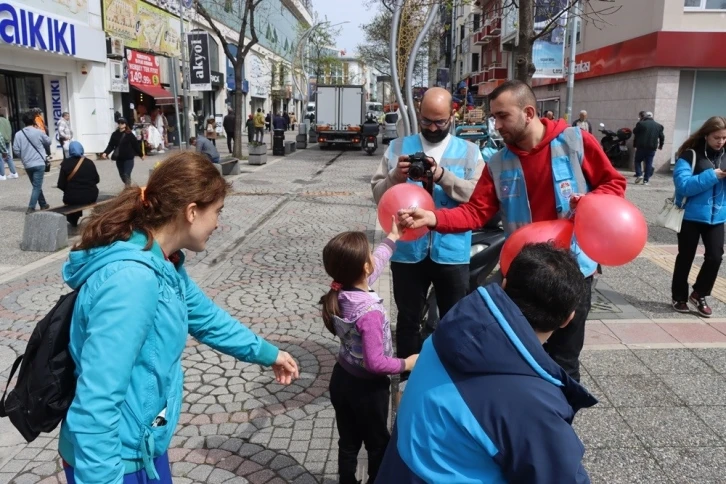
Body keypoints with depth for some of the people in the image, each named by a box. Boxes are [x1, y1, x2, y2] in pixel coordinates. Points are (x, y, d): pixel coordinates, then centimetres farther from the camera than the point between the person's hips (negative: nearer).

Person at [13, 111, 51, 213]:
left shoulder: (18, 134, -1)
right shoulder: (39, 132, -8)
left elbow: (16, 150, -1)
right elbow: (48, 142, 9)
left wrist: (24, 157, 16)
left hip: (27, 165, 4)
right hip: (39, 163, -4)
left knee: (36, 185, 18)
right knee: (37, 186, -4)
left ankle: (43, 204, 28)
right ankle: (31, 208, -13)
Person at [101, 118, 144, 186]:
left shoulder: (129, 134, -6)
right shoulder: (115, 134, 5)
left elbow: (136, 145, -2)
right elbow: (110, 146, 2)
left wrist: (141, 154, 3)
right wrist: (105, 153, -14)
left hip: (128, 158, -5)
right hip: (119, 159, 5)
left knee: (126, 175, -12)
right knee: (122, 175, 14)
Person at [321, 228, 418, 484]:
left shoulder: (342, 291, -11)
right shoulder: (370, 312, -34)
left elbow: (377, 262, 6)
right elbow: (375, 363, -31)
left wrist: (393, 237, 16)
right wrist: (406, 364, -15)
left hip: (342, 379, 7)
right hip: (367, 388, -7)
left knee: (348, 442, 24)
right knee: (377, 444, 20)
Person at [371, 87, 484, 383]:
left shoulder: (469, 151, 2)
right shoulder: (398, 147, 5)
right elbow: (378, 194, 1)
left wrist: (443, 176, -24)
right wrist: (395, 177, -19)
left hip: (452, 253, 0)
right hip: (408, 251, 1)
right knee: (408, 320, 15)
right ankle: (406, 378, 33)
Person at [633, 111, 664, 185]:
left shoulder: (641, 124, -3)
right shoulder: (659, 126, 9)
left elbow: (635, 132, 1)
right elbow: (662, 137, 13)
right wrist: (660, 145, 24)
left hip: (641, 147, -3)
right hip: (652, 148, 3)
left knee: (638, 161, 12)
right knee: (648, 164, 5)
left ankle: (639, 175, -6)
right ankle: (646, 180, 2)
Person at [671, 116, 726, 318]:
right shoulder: (690, 155, -11)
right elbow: (683, 185, -20)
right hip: (691, 215, -4)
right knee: (685, 257, 8)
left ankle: (699, 294, 21)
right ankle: (679, 297, 25)